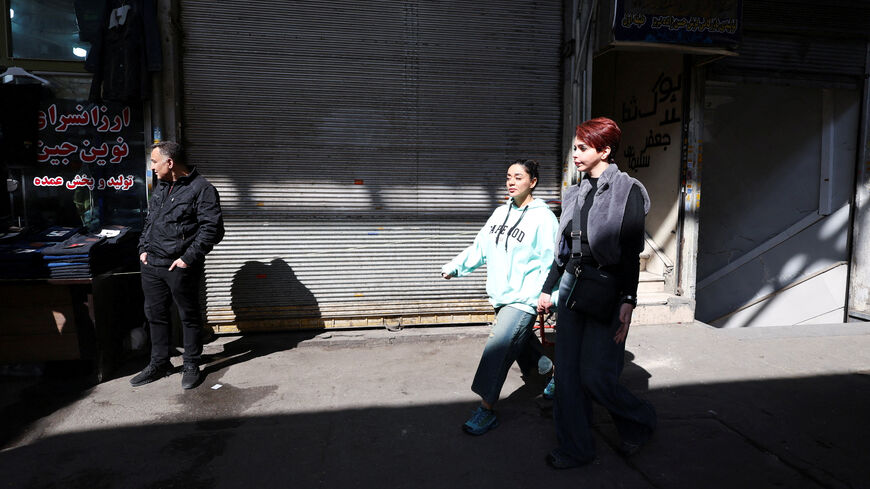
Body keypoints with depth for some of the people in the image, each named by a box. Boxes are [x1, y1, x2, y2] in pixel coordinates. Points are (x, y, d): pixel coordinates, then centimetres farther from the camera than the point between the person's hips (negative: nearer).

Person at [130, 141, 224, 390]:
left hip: (181, 268, -8)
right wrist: (144, 248, 10)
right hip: (151, 266, 8)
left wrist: (189, 258, -19)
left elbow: (212, 228, -16)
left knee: (189, 317, 5)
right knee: (155, 314, 16)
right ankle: (159, 363, 31)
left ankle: (191, 365, 20)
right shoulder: (161, 187, 15)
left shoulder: (201, 189, -11)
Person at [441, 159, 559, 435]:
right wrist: (455, 267, 12)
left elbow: (552, 262, -13)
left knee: (498, 347, -15)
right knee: (521, 339, 22)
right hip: (500, 296, 7)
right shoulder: (501, 213, 11)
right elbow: (481, 247, 16)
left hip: (523, 299, -7)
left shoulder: (543, 218, -10)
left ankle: (486, 410, -7)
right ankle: (547, 367, 50)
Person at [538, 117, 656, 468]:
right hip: (571, 283, 7)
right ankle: (575, 449, 21)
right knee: (566, 372, 6)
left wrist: (628, 300, -17)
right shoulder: (575, 194, 13)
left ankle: (639, 422, 26)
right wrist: (547, 288, 17)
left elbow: (631, 251, -10)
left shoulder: (627, 191, -5)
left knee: (595, 376, -4)